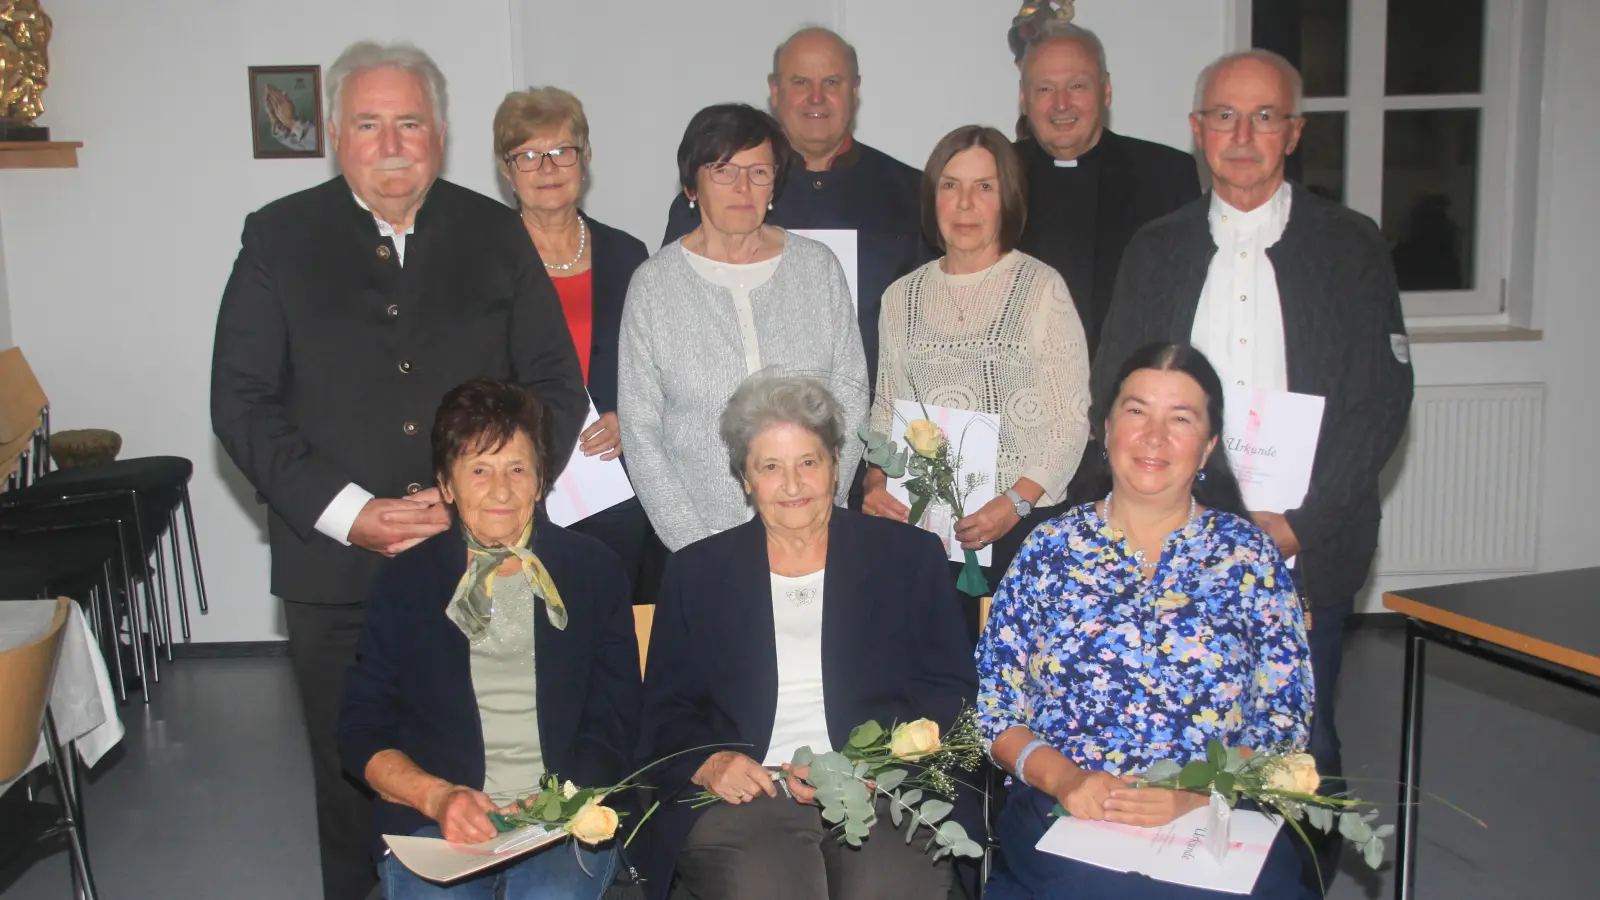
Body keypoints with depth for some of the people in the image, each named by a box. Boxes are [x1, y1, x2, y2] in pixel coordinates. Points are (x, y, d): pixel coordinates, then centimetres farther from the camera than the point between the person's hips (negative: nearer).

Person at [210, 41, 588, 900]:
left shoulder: (496, 235, 7)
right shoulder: (278, 238, 4)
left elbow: (557, 387, 5)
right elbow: (242, 403, 0)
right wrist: (347, 511, -11)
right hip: (336, 571, 0)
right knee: (353, 785, 11)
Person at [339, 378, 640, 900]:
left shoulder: (595, 573, 8)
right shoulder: (404, 583, 9)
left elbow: (614, 727, 6)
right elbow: (361, 732, 7)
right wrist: (436, 796, -12)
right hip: (432, 818, 1)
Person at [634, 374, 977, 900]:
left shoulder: (910, 556, 11)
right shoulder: (696, 572, 14)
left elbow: (950, 693, 6)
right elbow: (665, 712, 13)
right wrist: (709, 763, -10)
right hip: (746, 793, 0)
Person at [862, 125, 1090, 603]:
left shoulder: (1042, 287, -2)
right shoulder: (902, 297, 11)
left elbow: (1071, 420, -5)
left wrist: (1015, 503, -15)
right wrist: (877, 481, -2)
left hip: (1021, 523, -3)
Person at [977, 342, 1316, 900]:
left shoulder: (1249, 555, 8)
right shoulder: (1050, 549, 8)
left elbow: (1284, 725, 5)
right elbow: (993, 706, 7)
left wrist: (1195, 791, -12)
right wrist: (1061, 776, -10)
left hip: (1215, 822, 1)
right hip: (1064, 813, 0)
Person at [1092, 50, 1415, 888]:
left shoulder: (1350, 244, 4)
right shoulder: (1156, 248, 10)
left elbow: (1382, 401, -2)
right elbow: (1111, 396, 7)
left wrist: (1296, 521, -11)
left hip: (1307, 550, -1)